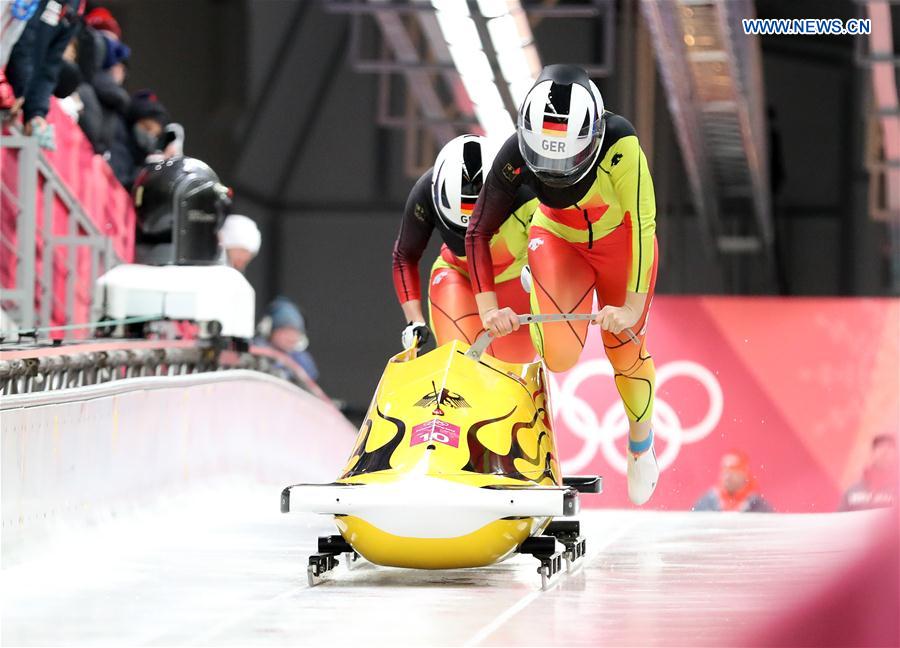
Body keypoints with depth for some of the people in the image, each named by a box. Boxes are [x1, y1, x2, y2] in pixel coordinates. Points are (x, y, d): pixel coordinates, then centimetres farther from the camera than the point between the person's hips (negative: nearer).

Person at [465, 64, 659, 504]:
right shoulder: (515, 156, -31)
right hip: (558, 241, 1)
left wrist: (634, 307, -36)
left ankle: (641, 445, 32)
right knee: (560, 356, -21)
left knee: (626, 350, 5)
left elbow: (643, 226, -31)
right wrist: (488, 307, -28)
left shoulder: (619, 143, -37)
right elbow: (478, 232, -19)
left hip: (622, 242, -1)